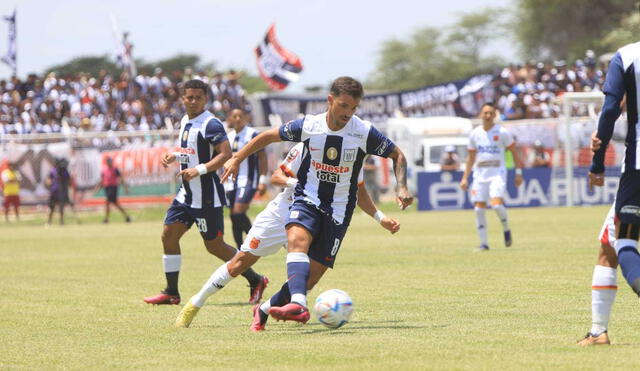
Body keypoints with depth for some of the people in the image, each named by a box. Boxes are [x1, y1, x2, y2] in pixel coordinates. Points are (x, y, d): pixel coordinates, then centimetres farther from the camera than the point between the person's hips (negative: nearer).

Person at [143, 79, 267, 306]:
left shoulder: (210, 124, -15)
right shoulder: (185, 121, 13)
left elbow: (226, 154, -24)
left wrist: (199, 170, -31)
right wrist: (174, 156, 10)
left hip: (206, 197, -9)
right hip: (187, 194, 9)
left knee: (214, 245, -2)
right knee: (169, 235, 2)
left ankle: (255, 281, 13)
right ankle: (171, 293, 9)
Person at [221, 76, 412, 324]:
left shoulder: (364, 133, -12)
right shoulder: (309, 125, -8)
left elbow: (397, 156, 2)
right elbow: (269, 136, 7)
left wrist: (401, 187, -13)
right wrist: (237, 159, 7)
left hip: (339, 208, 0)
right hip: (307, 199, 0)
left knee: (314, 274, -7)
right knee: (297, 239, -33)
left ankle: (269, 308, 15)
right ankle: (298, 305, -51)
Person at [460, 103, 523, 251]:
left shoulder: (502, 132, -3)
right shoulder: (475, 134, 7)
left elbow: (514, 151, 3)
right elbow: (471, 158, 16)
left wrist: (518, 172, -2)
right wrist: (465, 178, 12)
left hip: (497, 173, -4)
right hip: (479, 174, 4)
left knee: (496, 204, -21)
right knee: (479, 209, -3)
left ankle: (506, 229, 6)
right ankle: (483, 243, 5)